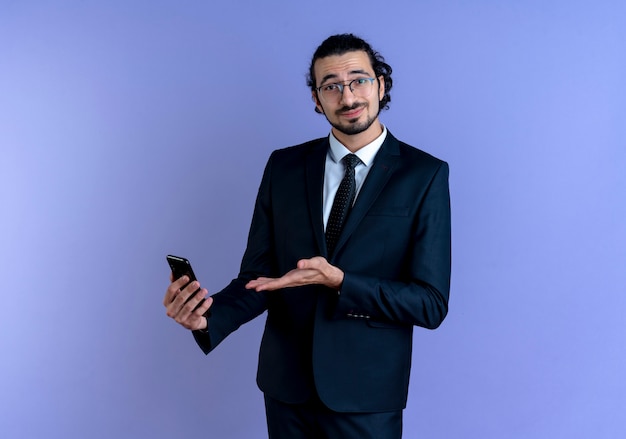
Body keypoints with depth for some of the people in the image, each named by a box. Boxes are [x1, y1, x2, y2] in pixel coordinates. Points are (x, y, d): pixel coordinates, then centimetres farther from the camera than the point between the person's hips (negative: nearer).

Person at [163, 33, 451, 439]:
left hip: (365, 393, -3)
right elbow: (258, 274, 1)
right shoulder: (284, 167, 1)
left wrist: (337, 281, -24)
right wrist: (209, 319, -19)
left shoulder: (424, 175, -9)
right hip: (286, 386, 3)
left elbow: (431, 304, -12)